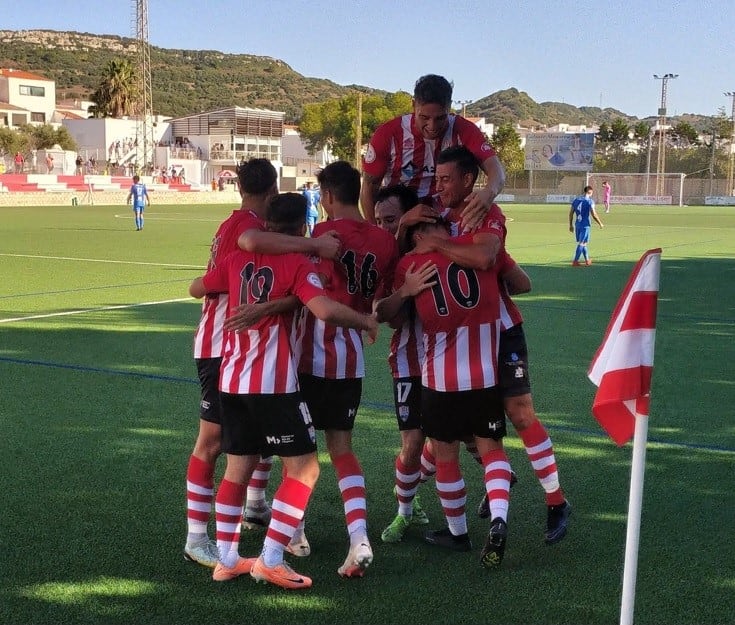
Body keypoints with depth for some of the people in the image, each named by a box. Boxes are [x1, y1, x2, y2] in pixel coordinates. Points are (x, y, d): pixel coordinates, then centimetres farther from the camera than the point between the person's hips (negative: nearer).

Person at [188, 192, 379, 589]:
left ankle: (226, 560, 21)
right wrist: (366, 321, -7)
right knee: (304, 469, 3)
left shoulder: (238, 259, 9)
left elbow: (196, 289, 25)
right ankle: (270, 560, -3)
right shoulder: (297, 264, -7)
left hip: (232, 380, 7)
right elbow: (326, 310, -23)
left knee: (237, 469, 17)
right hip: (274, 384, -6)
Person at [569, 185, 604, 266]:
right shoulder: (590, 201, -9)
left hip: (577, 224, 6)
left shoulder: (575, 200, 9)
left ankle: (587, 260, 25)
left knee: (582, 243, 16)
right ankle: (575, 261, -4)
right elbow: (593, 215, -13)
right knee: (582, 243, -1)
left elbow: (571, 213, 9)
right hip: (585, 225, -6)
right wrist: (600, 224, 0)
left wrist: (571, 225, 17)